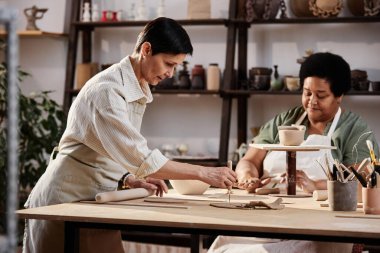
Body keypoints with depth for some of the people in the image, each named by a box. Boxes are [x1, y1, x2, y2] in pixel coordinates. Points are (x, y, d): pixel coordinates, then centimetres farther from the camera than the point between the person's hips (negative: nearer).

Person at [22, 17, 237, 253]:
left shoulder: (139, 90, 7)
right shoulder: (107, 90, -22)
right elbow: (140, 158, -30)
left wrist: (132, 179, -3)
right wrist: (204, 173, -29)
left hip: (93, 203, 8)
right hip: (66, 204, -8)